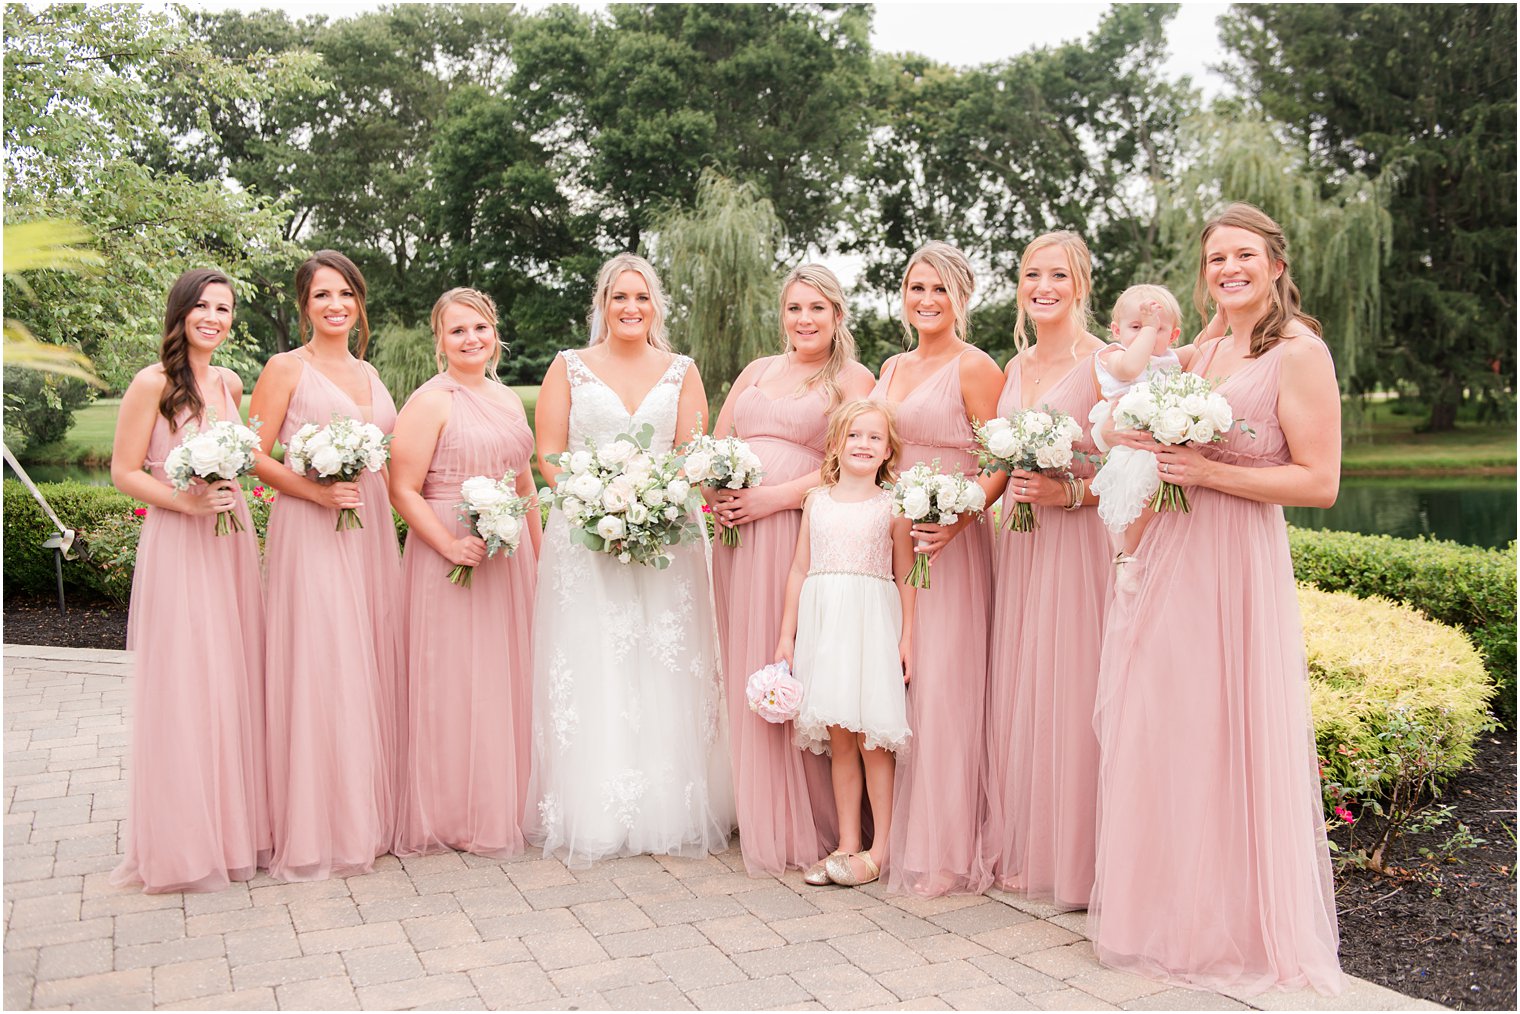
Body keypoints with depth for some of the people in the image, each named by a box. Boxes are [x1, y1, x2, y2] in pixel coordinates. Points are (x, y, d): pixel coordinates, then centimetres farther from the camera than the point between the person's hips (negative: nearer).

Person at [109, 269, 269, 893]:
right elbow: (124, 473, -7)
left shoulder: (231, 384, 11)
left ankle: (235, 827, 22)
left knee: (233, 681, 10)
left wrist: (227, 497, 8)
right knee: (184, 685, -2)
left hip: (232, 541, 6)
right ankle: (185, 842, 11)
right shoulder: (153, 383, -8)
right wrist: (187, 501, -18)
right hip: (175, 544, -6)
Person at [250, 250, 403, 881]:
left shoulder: (368, 373, 16)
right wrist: (316, 490, -17)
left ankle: (370, 815, 20)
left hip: (370, 530, 6)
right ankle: (316, 830, 5)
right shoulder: (286, 368, -1)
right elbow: (256, 454, -6)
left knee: (370, 663, 8)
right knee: (318, 667, -5)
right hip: (310, 533, -6)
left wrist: (366, 489, 8)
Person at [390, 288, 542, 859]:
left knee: (507, 680, 11)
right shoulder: (430, 401, -7)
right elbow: (403, 491, -13)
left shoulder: (510, 400, 15)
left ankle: (502, 809, 24)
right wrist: (451, 546, -22)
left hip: (509, 558, 7)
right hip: (451, 559, -7)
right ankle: (449, 817, 11)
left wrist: (539, 555, 16)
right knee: (453, 685, -1)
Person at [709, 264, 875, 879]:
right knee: (746, 672, 6)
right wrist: (714, 494, 1)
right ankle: (757, 818, 19)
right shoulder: (758, 371, 21)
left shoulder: (852, 379, 4)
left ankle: (810, 829, 3)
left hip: (803, 533, -5)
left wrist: (773, 498, -15)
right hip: (739, 536, 5)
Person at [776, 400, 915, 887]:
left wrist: (908, 637, -4)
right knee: (839, 738, 6)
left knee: (872, 737, -3)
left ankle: (880, 849, 7)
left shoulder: (892, 505, 4)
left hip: (872, 624, -3)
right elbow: (800, 568, 12)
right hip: (823, 622, 3)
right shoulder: (817, 500, 11)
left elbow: (906, 576, 3)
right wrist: (787, 633, 9)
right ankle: (848, 844, 15)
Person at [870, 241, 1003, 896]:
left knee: (941, 685, -6)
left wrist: (957, 518, -25)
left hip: (947, 544, -7)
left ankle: (944, 849, 4)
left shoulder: (975, 368, -5)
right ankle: (893, 834, 18)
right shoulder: (893, 368, 16)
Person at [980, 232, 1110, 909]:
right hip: (1018, 542, 7)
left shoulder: (1103, 363, -6)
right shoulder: (1016, 368, 15)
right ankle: (1019, 848, 22)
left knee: (1070, 693, -4)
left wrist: (1068, 491, -22)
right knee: (1015, 693, 9)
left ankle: (1076, 861, 9)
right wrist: (1013, 488, 8)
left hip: (1079, 543, -7)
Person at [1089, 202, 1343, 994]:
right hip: (1166, 556, 8)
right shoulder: (1205, 349, 15)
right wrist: (1142, 448, 6)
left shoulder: (1299, 352, -8)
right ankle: (1168, 910, 26)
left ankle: (1241, 928, 18)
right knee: (1157, 729, 10)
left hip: (1236, 560, -7)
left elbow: (1319, 482, -14)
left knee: (1226, 739, -1)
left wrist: (1207, 472, -19)